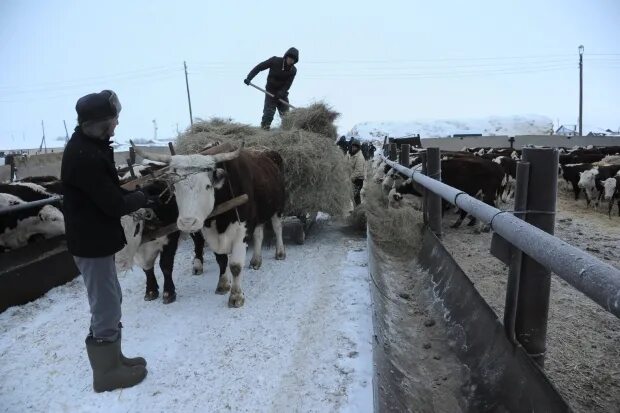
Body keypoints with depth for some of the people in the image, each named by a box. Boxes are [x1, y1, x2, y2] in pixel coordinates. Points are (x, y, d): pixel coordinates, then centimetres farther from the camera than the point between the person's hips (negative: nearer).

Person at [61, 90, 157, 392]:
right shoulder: (85, 156, -24)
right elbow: (113, 204, -23)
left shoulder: (88, 146, 9)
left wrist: (133, 195, 1)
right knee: (106, 310, 3)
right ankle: (107, 372, 19)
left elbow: (107, 191, 16)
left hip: (95, 238, 10)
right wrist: (141, 198, -5)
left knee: (110, 303, 20)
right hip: (92, 242, -10)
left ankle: (112, 358, 34)